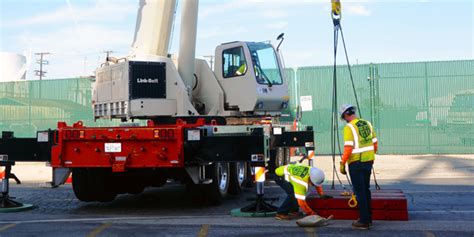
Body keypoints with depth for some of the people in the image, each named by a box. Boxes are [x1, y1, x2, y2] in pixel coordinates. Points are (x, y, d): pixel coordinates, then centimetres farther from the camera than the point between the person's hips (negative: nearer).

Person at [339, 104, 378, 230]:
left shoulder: (349, 127, -14)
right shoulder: (367, 124, 7)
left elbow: (348, 148, -20)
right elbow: (375, 143, 11)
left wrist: (342, 163, -12)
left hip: (356, 163, -7)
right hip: (369, 161, 7)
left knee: (360, 191, 0)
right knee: (366, 189, 18)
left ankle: (364, 221, 4)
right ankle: (368, 217, 27)